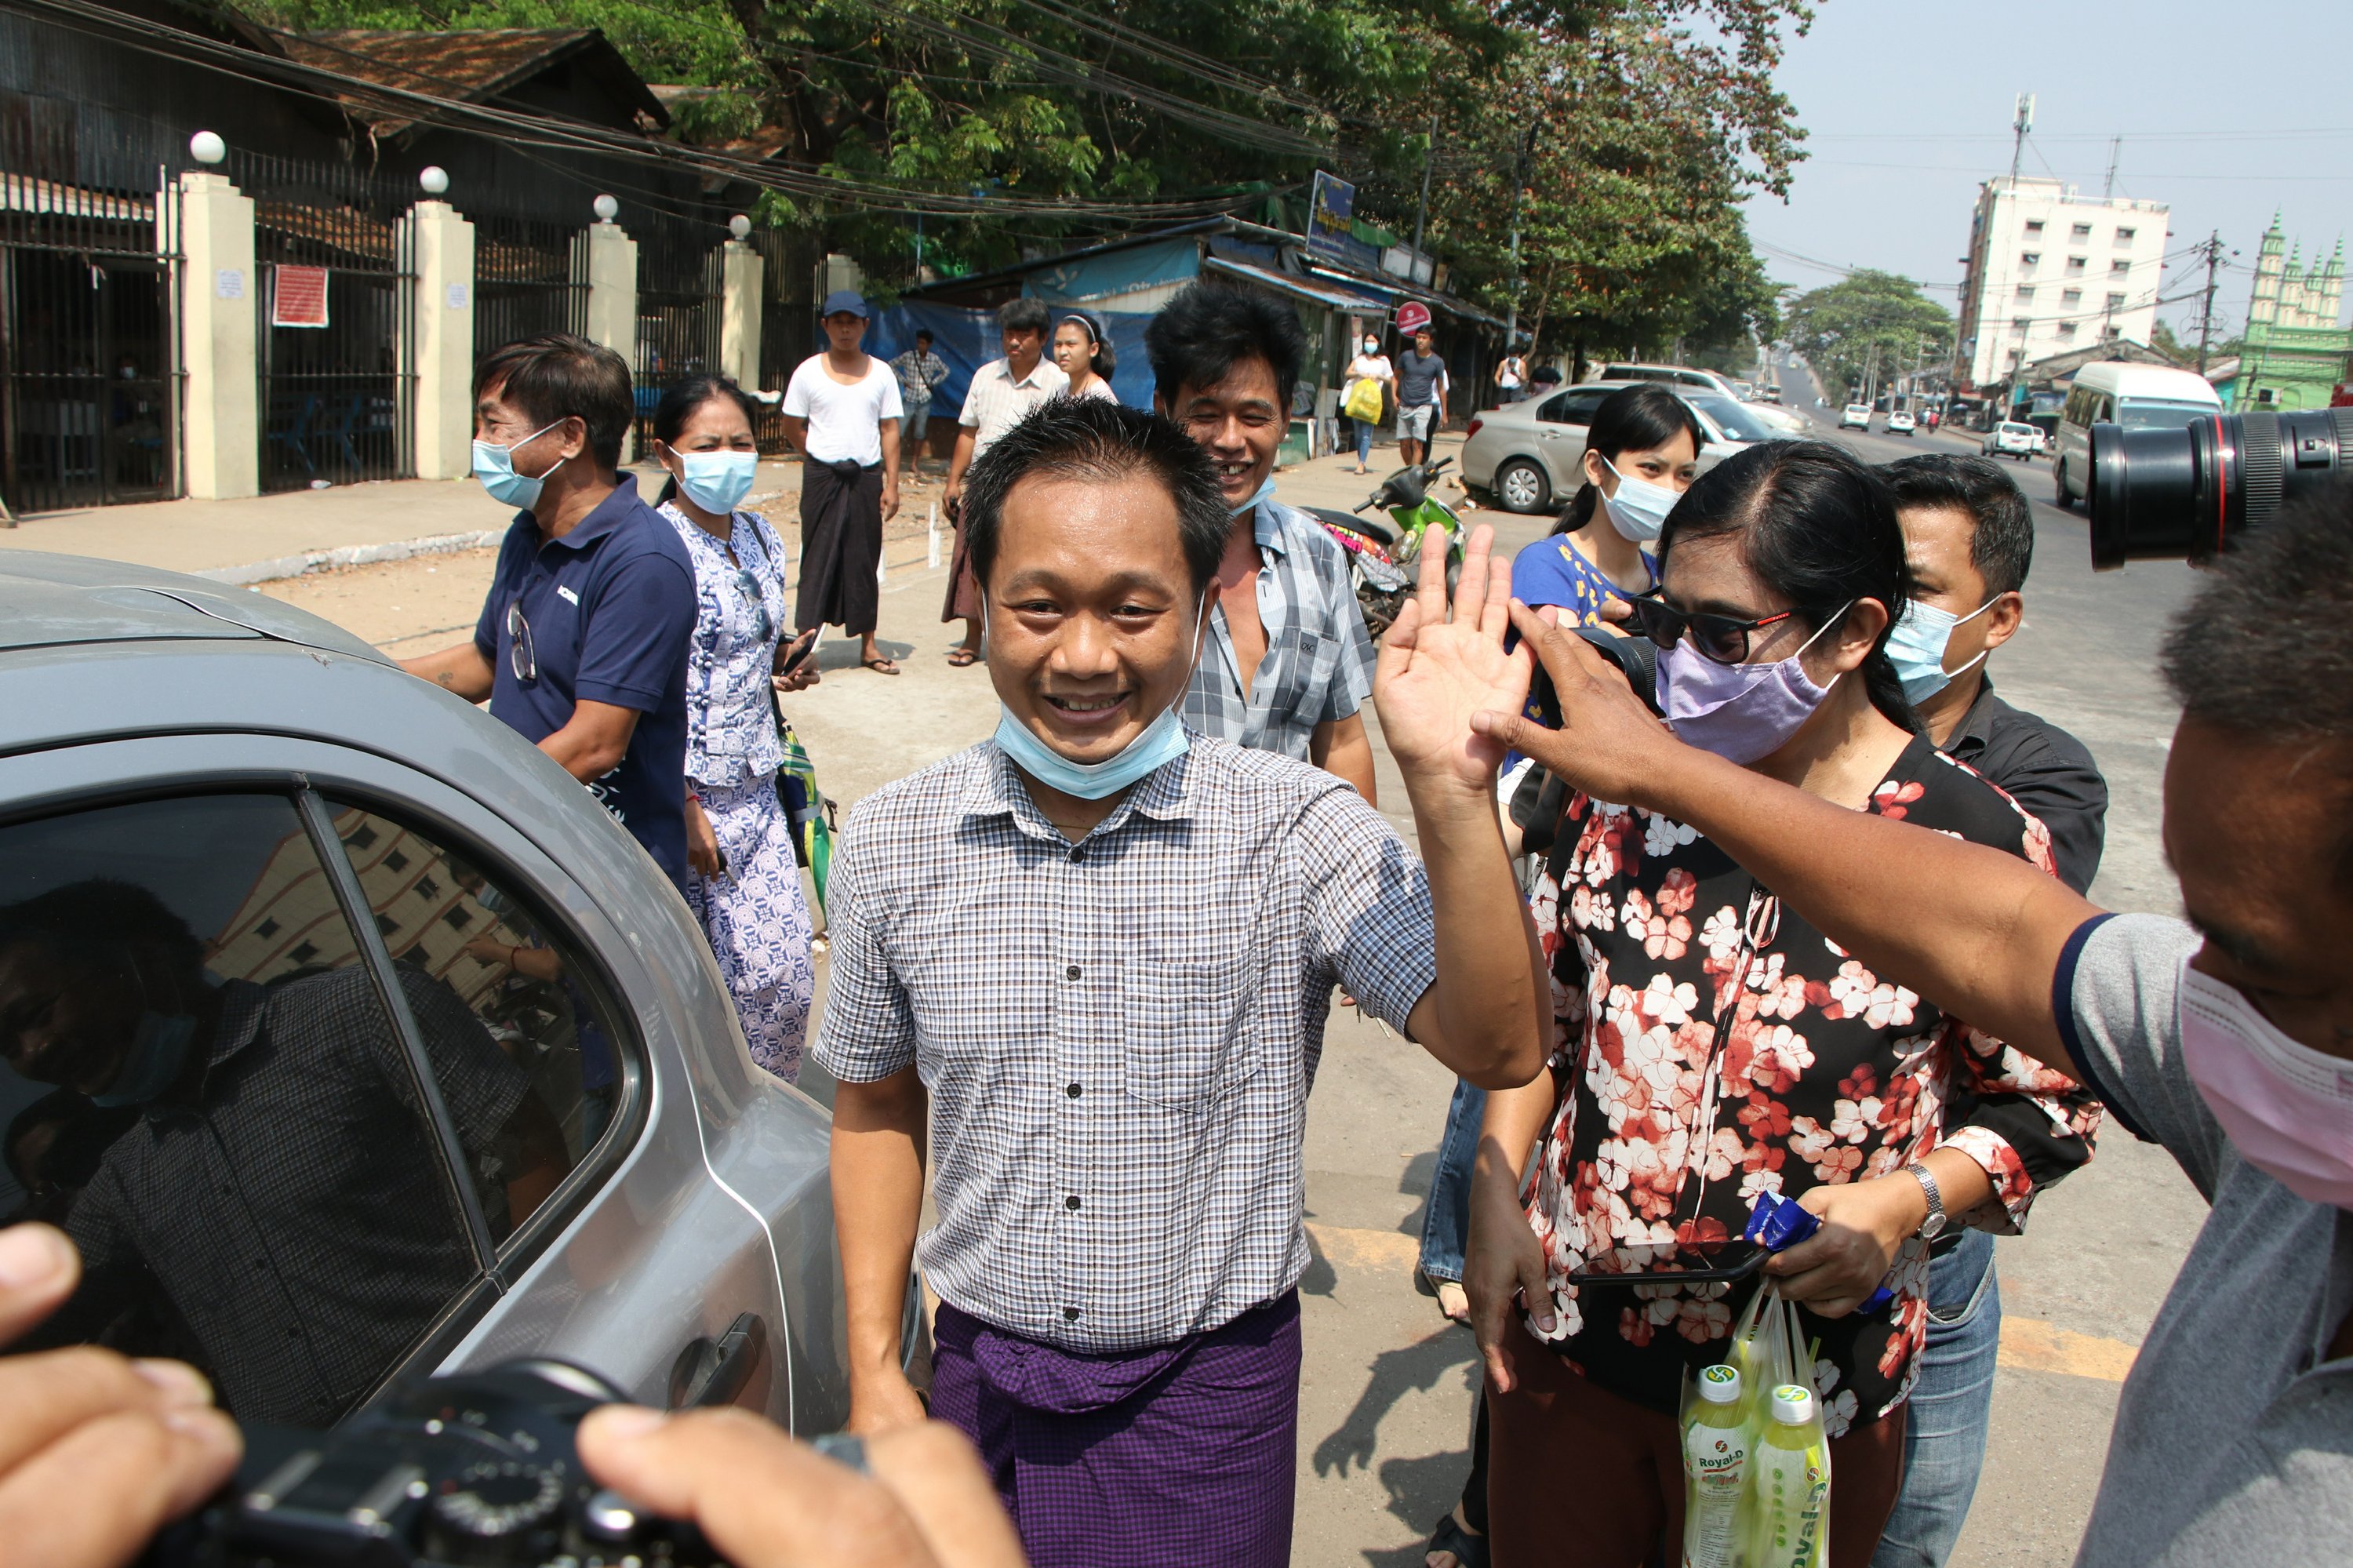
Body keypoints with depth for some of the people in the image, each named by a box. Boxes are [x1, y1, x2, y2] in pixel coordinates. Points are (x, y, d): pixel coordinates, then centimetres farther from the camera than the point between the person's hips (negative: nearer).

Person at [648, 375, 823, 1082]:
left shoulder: (762, 539, 9)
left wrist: (783, 665, 1)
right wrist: (685, 809, -17)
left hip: (756, 791, 6)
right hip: (687, 792, -6)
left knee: (784, 971, 5)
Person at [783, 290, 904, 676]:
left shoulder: (881, 373, 6)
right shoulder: (809, 372, 1)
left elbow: (889, 431, 4)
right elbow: (792, 425, 8)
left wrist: (891, 484, -1)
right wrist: (823, 456, 5)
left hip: (867, 478, 2)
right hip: (822, 478, -2)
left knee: (865, 561, 7)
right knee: (818, 557, -1)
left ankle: (868, 645, 14)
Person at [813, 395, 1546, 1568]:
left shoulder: (1295, 831, -15)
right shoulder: (892, 845, -8)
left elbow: (1494, 1047, -25)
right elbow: (875, 1107, 5)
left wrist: (1450, 791, -39)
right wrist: (873, 1371, 5)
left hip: (1206, 1395, -2)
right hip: (981, 1382, 2)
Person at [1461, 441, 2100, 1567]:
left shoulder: (1976, 841, -14)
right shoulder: (1627, 788, -4)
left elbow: (2048, 1105, -3)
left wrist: (1905, 1203, -19)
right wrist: (1494, 1191, -2)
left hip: (1805, 1390, -2)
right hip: (1567, 1335, 3)